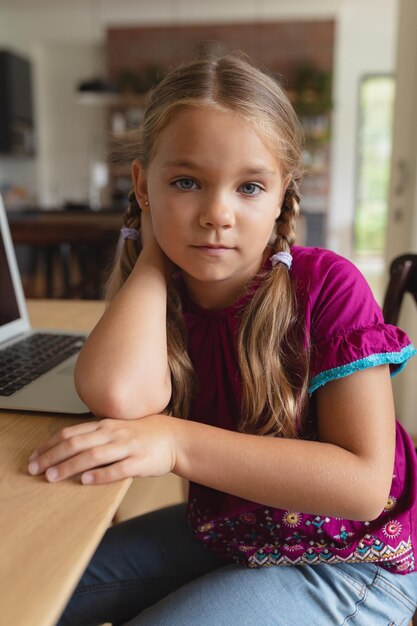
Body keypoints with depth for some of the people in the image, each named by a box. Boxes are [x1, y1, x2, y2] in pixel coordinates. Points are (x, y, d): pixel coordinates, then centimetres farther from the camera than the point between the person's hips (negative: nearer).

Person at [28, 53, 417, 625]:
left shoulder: (327, 286, -22)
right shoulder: (156, 296, -9)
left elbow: (365, 482, -26)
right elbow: (121, 394, -32)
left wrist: (178, 442, -33)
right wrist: (153, 252, -19)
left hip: (348, 560, -4)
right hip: (223, 531, 5)